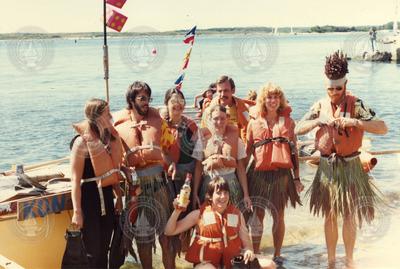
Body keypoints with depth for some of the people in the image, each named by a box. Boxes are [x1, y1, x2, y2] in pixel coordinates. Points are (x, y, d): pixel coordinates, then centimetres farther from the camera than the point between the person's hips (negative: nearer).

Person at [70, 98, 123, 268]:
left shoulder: (108, 138, 6)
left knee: (104, 248, 13)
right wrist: (77, 211, -19)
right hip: (89, 198, -7)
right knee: (93, 252, 1)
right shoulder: (82, 142, -15)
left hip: (107, 196, 7)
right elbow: (75, 179, -16)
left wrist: (119, 196, 15)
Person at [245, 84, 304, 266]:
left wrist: (297, 178, 5)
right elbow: (247, 152, 8)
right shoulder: (254, 123, 7)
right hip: (259, 174, 0)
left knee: (278, 216, 4)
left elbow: (294, 151, 8)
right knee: (258, 216, 3)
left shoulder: (288, 122, 7)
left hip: (282, 174, 0)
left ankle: (277, 255, 14)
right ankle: (254, 255, 12)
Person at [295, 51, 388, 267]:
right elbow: (298, 129, -2)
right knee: (330, 216, 11)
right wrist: (319, 121, -18)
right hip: (327, 166, 2)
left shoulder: (356, 105, -9)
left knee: (349, 216, 4)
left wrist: (354, 122, -29)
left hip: (350, 166, -2)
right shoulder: (320, 106, 1)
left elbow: (382, 128, -17)